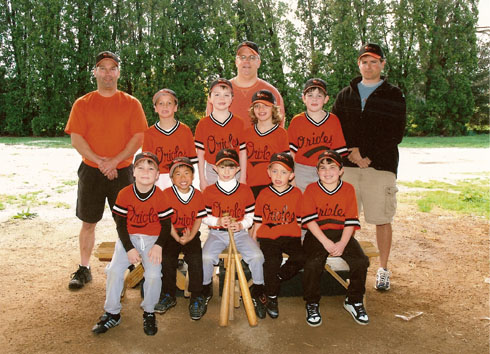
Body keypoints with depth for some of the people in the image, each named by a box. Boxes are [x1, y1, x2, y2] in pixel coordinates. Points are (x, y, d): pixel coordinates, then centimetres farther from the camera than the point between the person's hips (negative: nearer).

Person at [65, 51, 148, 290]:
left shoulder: (131, 104, 4)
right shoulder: (83, 104, 5)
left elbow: (139, 138, -4)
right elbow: (76, 139, -2)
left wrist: (115, 160, -15)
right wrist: (99, 161, -15)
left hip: (123, 171, 0)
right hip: (91, 171, 1)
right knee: (88, 222, 7)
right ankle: (84, 269, 20)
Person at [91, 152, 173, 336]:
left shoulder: (160, 196, -9)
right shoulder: (125, 194, -7)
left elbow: (166, 225, -2)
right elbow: (120, 224, -3)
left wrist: (158, 245, -17)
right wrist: (129, 248, -13)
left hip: (152, 238, -1)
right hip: (128, 238, 2)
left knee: (153, 274, -20)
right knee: (114, 270, -16)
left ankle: (149, 313, 6)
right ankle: (112, 313, 6)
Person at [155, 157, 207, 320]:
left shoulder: (198, 195, 3)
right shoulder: (167, 194, -3)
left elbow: (198, 219, 3)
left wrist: (189, 237, -14)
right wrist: (177, 238, -18)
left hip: (191, 235, 1)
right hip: (171, 234, 0)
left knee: (195, 258, -25)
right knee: (167, 258, -25)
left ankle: (197, 298, -9)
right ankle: (168, 295, -3)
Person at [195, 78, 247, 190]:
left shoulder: (238, 123, 0)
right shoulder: (203, 124, -1)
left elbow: (243, 152, 2)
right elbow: (200, 154, 1)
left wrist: (243, 178, -1)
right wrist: (202, 179, -1)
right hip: (212, 174, 0)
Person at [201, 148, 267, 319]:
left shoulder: (245, 190, 3)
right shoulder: (209, 191, 2)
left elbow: (251, 215, 6)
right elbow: (204, 216, 5)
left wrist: (240, 225, -13)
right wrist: (218, 221, -13)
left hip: (240, 232, 0)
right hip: (216, 233, 0)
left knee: (257, 256, -24)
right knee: (206, 257, -27)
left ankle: (258, 293, 1)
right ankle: (206, 290, 4)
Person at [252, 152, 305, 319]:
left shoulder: (296, 193, 6)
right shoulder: (263, 194, 7)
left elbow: (299, 221, 10)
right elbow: (258, 221, 11)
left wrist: (296, 238, 1)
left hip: (290, 237, 1)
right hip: (268, 237, -1)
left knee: (300, 257, -25)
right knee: (272, 261, -25)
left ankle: (279, 276, 5)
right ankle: (271, 299, -2)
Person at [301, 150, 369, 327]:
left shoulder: (348, 189, 5)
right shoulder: (311, 189, 0)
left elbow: (351, 221, 0)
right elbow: (310, 220, -8)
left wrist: (342, 243, -15)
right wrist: (326, 242, -19)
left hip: (342, 234, 2)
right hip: (317, 235, -2)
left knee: (361, 261, -19)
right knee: (313, 263, -28)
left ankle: (354, 301, 6)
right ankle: (312, 304, -4)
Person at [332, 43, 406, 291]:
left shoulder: (394, 96, 6)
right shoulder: (345, 95, 16)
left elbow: (396, 134, -3)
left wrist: (368, 155, -12)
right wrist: (351, 150, -8)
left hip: (381, 167, -2)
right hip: (348, 167, 2)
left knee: (382, 219, 1)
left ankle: (383, 269, 15)